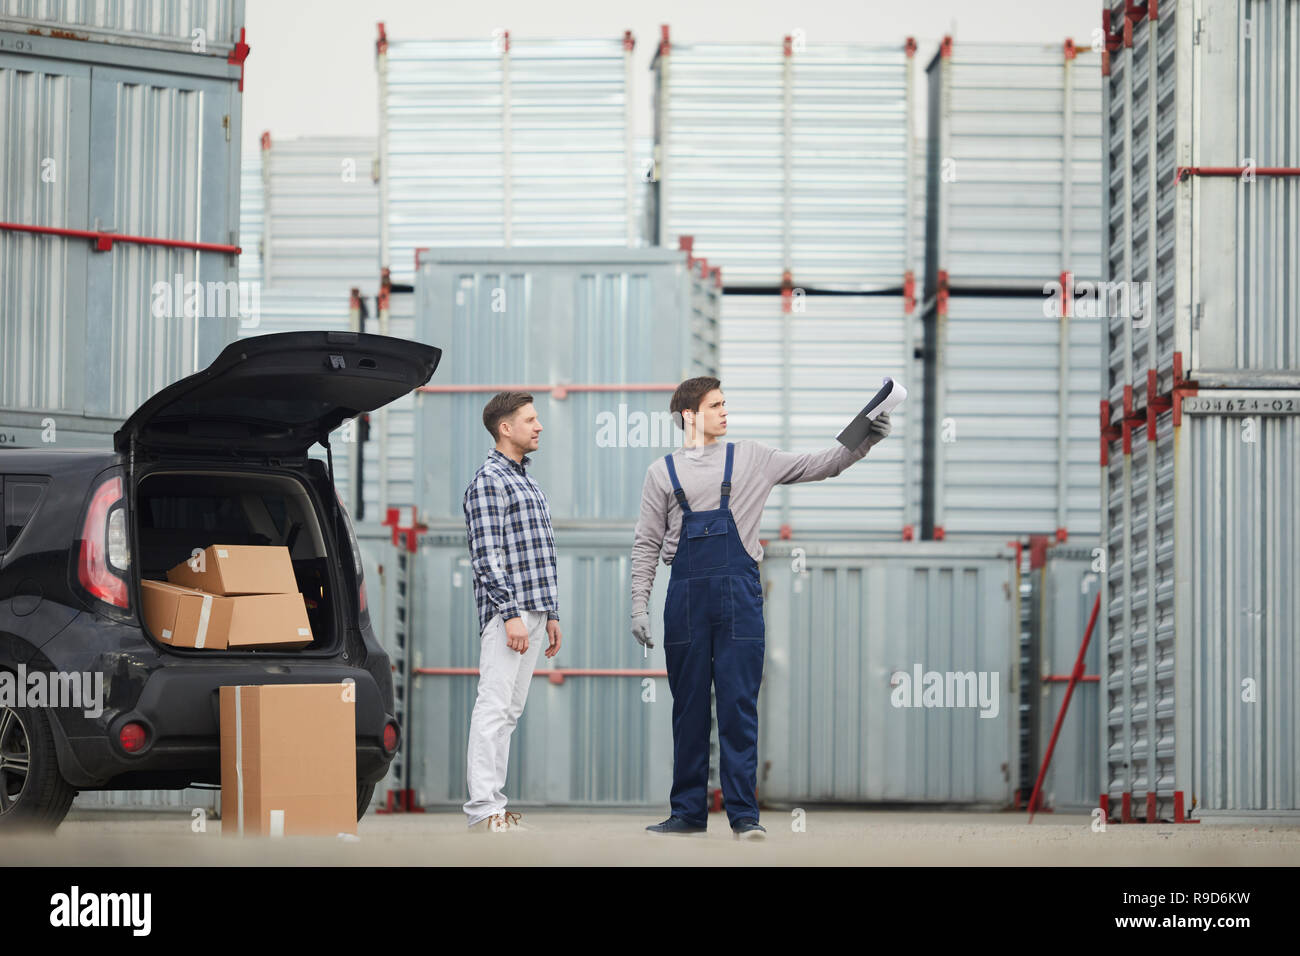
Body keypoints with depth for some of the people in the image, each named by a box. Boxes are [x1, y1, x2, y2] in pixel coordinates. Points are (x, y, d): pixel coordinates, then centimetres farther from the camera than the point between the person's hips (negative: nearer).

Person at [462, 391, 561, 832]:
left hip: (533, 612, 9)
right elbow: (487, 556, -16)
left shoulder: (529, 483, 21)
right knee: (494, 707, -10)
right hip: (506, 612, -9)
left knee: (509, 711, 9)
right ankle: (483, 809, -11)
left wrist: (551, 614, 20)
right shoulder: (488, 481, -9)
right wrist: (511, 614, -21)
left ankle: (492, 802, 11)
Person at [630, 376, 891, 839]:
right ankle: (688, 811, 13)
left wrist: (864, 440, -5)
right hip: (686, 598, 1)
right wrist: (639, 607, 3)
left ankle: (744, 814, 0)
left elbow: (814, 466, 8)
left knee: (740, 706, -3)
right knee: (689, 708, 5)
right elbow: (647, 545, 10)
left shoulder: (750, 458, 10)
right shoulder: (663, 472, 10)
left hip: (740, 596, 0)